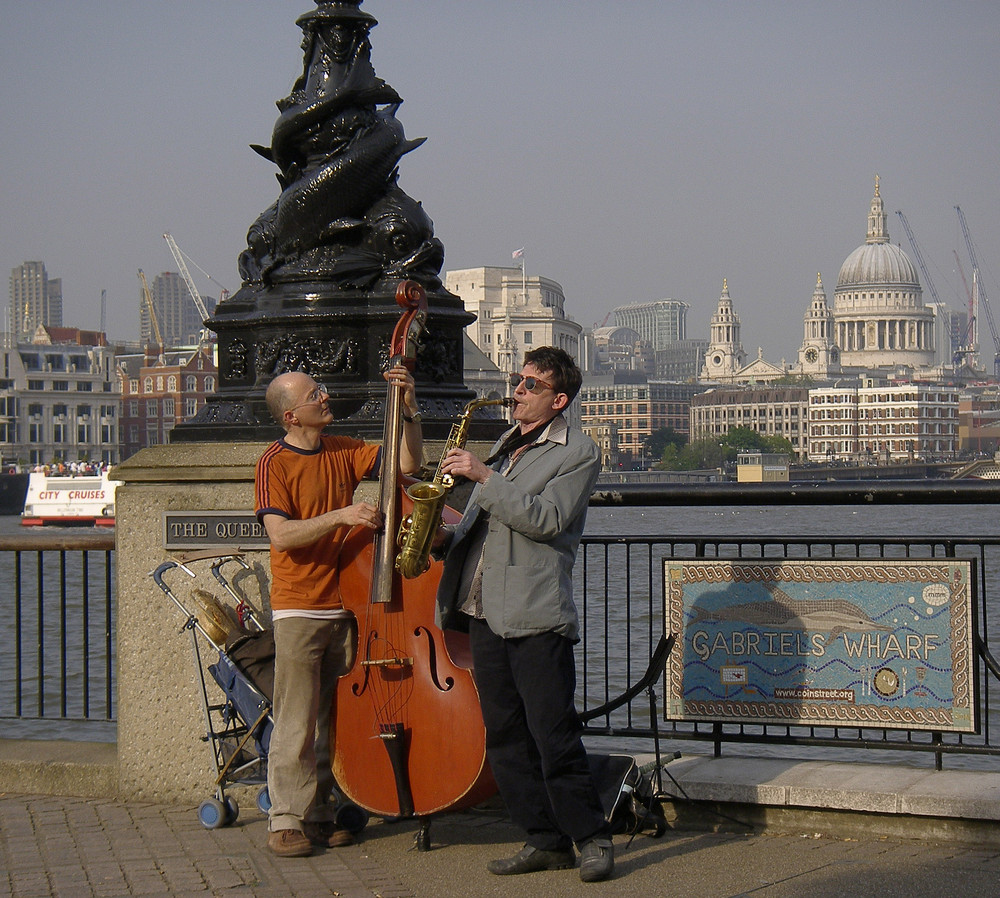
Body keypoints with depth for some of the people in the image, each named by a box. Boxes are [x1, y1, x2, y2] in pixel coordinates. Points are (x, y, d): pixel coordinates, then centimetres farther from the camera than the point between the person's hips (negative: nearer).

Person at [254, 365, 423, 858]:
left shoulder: (344, 451, 11)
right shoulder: (274, 464, -7)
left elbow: (408, 463, 8)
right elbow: (281, 535, -17)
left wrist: (410, 408, -4)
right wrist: (341, 515, -25)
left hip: (345, 604, 6)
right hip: (298, 609, -5)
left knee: (336, 719, 8)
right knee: (297, 721, -5)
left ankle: (322, 814, 16)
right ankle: (286, 819, 3)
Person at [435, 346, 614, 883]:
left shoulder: (577, 452, -2)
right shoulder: (505, 446, 22)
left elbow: (547, 519, -16)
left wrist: (484, 477, -17)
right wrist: (442, 538, 8)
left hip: (537, 617, -7)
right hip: (485, 613, 8)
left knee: (553, 735, -8)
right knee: (505, 737, 7)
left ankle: (592, 838, 2)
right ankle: (546, 840, 14)